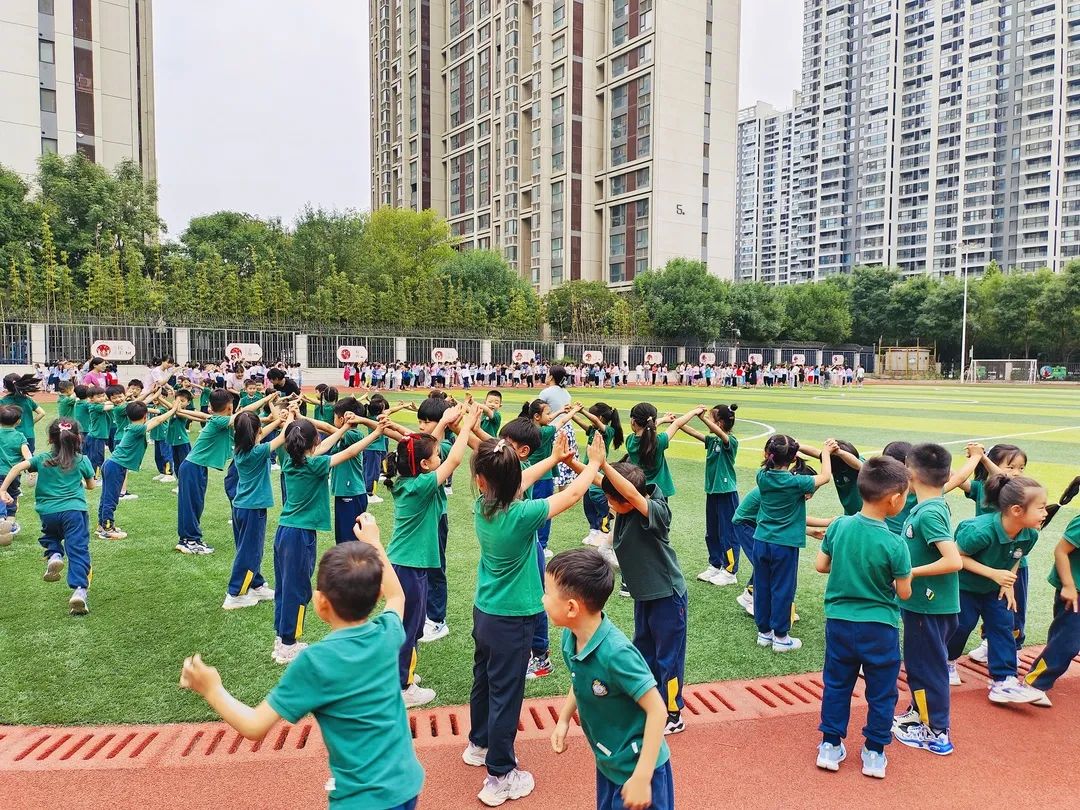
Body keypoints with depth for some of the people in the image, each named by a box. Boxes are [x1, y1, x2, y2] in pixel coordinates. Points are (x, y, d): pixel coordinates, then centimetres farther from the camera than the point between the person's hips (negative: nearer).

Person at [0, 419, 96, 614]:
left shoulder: (42, 459, 12)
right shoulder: (82, 460, 10)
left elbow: (18, 467, -4)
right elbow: (91, 486, 19)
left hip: (49, 512, 2)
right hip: (74, 510, -2)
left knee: (50, 537, 32)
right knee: (78, 551, -6)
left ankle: (54, 555, 0)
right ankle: (79, 590, -24)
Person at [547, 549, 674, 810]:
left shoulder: (616, 653, -33)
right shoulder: (570, 638, -10)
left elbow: (657, 710, -27)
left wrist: (642, 777, -26)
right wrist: (564, 720, 4)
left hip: (635, 767, -7)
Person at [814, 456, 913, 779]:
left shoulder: (838, 526, -10)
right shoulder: (894, 544, -20)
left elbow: (821, 565, 0)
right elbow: (904, 592, -10)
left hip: (839, 621, 3)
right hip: (879, 627, -3)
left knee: (836, 684, 18)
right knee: (881, 691, 16)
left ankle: (830, 746, 27)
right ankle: (874, 753, 26)